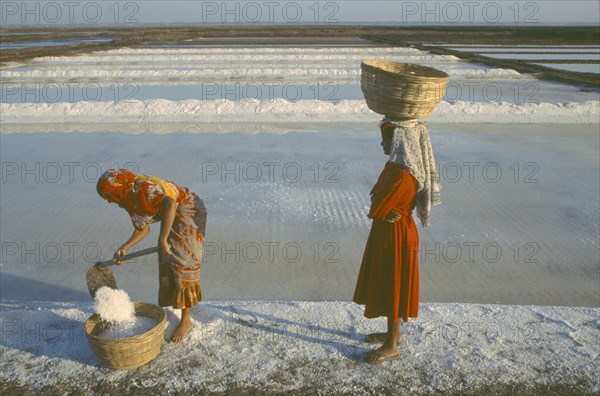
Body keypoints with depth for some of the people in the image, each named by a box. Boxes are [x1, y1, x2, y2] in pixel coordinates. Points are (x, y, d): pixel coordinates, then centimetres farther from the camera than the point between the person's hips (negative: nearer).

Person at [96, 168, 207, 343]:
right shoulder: (129, 202, 5)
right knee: (167, 263, 15)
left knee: (183, 265, -5)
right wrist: (124, 248, 0)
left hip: (188, 213, -10)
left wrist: (162, 239, -39)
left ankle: (185, 321, 7)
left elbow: (170, 204, -44)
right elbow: (143, 229, 13)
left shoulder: (140, 189, -27)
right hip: (174, 219, 10)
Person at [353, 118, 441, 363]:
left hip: (396, 237, -10)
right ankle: (393, 332, 39)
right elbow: (378, 196, 9)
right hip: (388, 233, 10)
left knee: (392, 287, 4)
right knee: (386, 285, 21)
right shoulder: (397, 164, 4)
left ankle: (391, 346, 20)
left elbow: (375, 210, -25)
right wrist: (386, 209, -8)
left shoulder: (402, 175, -27)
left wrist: (383, 209, -7)